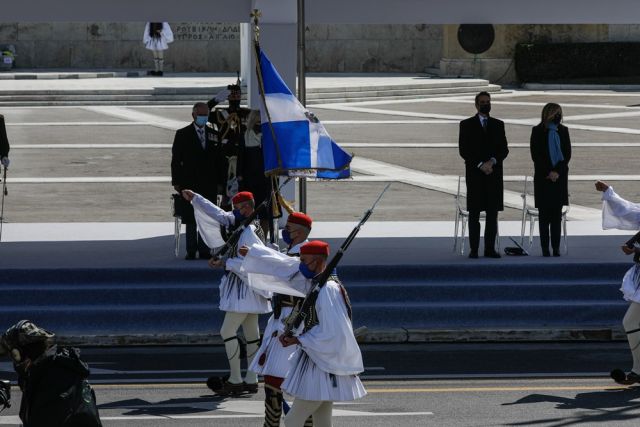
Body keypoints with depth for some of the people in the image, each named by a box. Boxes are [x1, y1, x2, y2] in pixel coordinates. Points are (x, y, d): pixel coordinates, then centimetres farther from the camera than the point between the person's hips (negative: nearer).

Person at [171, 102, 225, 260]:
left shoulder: (214, 135, 11)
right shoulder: (183, 134, 4)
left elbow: (220, 160, 11)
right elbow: (176, 160, 2)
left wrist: (220, 182, 4)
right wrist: (176, 182, -5)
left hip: (209, 185, 2)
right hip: (190, 184, -2)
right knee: (190, 220, -1)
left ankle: (204, 250, 6)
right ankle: (191, 251, 3)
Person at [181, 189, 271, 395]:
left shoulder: (249, 233, -19)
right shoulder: (243, 226, 9)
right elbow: (218, 214, 18)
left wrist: (226, 263, -18)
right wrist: (195, 198, 19)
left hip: (245, 290, -10)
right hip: (246, 288, 10)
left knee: (227, 331, -8)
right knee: (251, 333, 11)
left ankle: (235, 380, -5)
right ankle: (251, 380, 15)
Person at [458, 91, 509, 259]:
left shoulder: (498, 125, 14)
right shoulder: (467, 125, 5)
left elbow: (504, 149, 8)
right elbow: (464, 150, -2)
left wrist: (492, 162, -10)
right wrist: (480, 165, -12)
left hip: (494, 174, 2)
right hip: (475, 175, -2)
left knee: (492, 213, -1)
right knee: (474, 213, -3)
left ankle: (490, 248, 1)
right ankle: (473, 249, -2)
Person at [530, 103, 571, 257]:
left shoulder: (563, 131, 8)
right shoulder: (537, 131, 1)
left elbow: (567, 154, 5)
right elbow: (535, 155, -3)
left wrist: (557, 171, -8)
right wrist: (548, 173, -10)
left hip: (559, 176, 2)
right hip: (543, 177, -2)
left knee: (557, 214, 0)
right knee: (544, 213, -3)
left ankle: (556, 247, 0)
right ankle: (545, 248, -3)